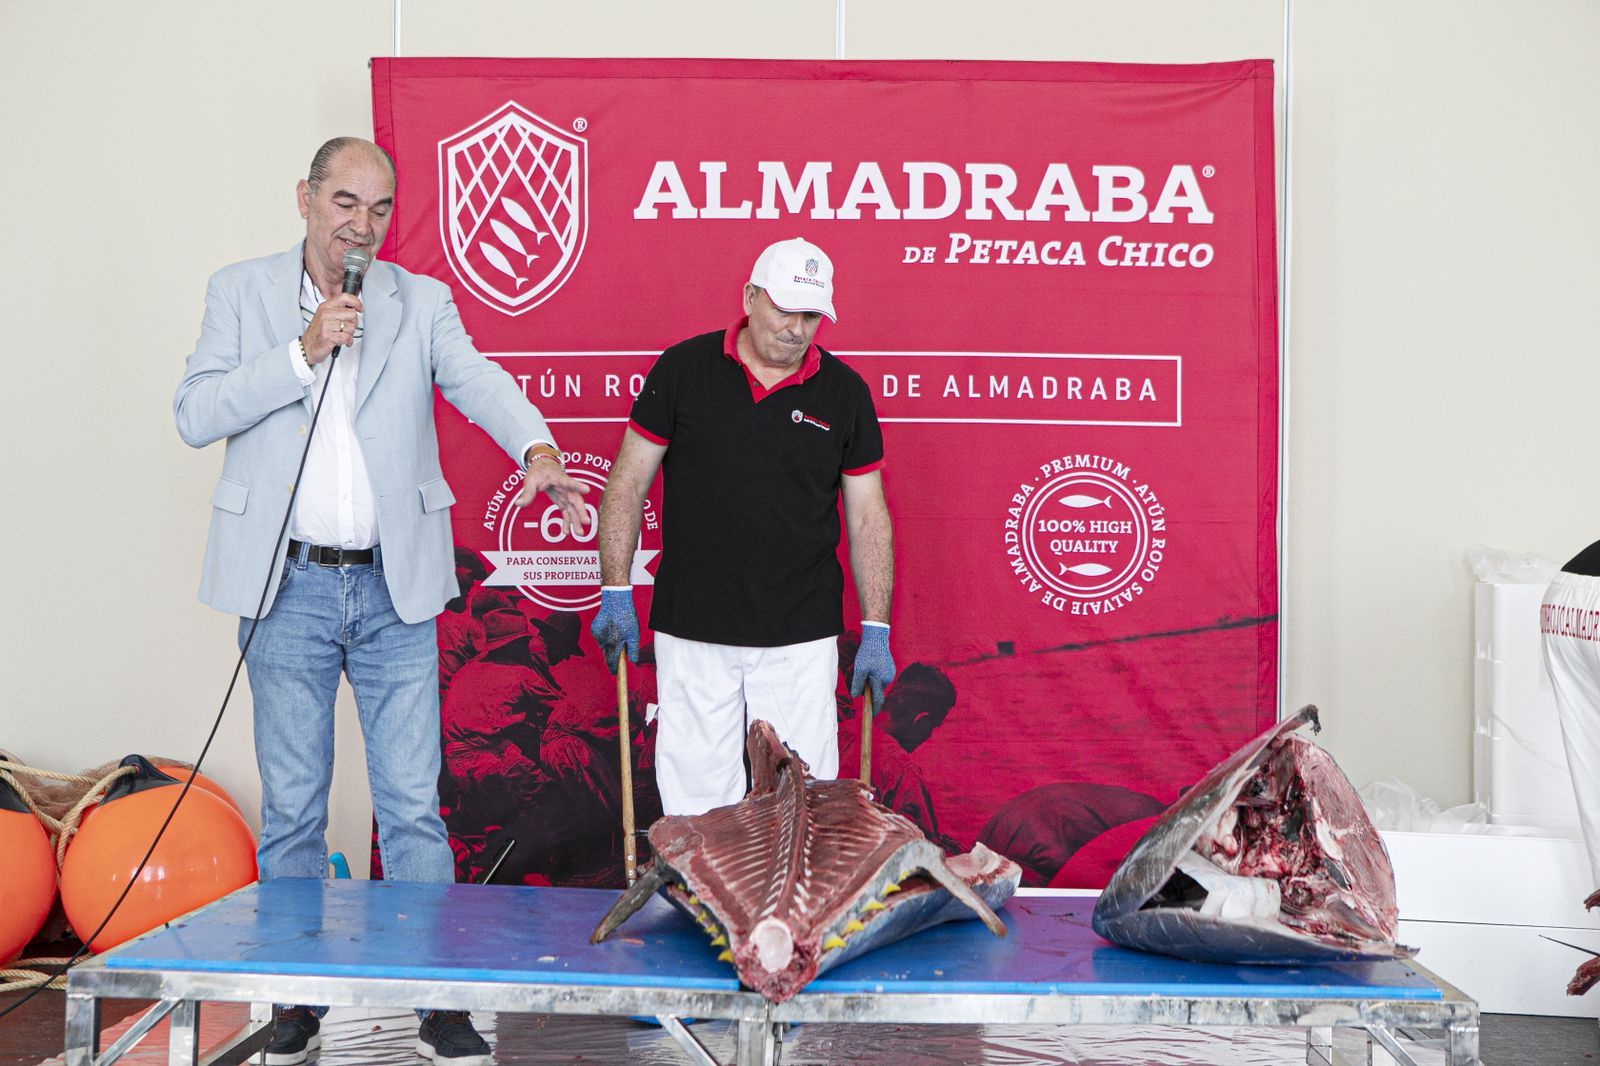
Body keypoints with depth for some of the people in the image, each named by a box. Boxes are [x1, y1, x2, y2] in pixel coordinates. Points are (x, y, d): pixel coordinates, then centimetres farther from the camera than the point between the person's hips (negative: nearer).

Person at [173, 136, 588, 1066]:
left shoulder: (423, 302, 6)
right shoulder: (241, 292, 6)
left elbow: (479, 382, -11)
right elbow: (196, 415, -4)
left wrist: (538, 449, -31)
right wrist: (303, 352, -15)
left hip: (395, 588, 0)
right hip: (288, 588, 0)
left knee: (414, 805, 2)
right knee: (292, 811, 9)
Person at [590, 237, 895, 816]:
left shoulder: (844, 392, 3)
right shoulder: (683, 368, 0)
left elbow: (868, 517, 7)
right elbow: (627, 485, 4)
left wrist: (876, 631, 3)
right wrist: (615, 594, -2)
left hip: (801, 636, 1)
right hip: (692, 630, 0)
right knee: (697, 798, 4)